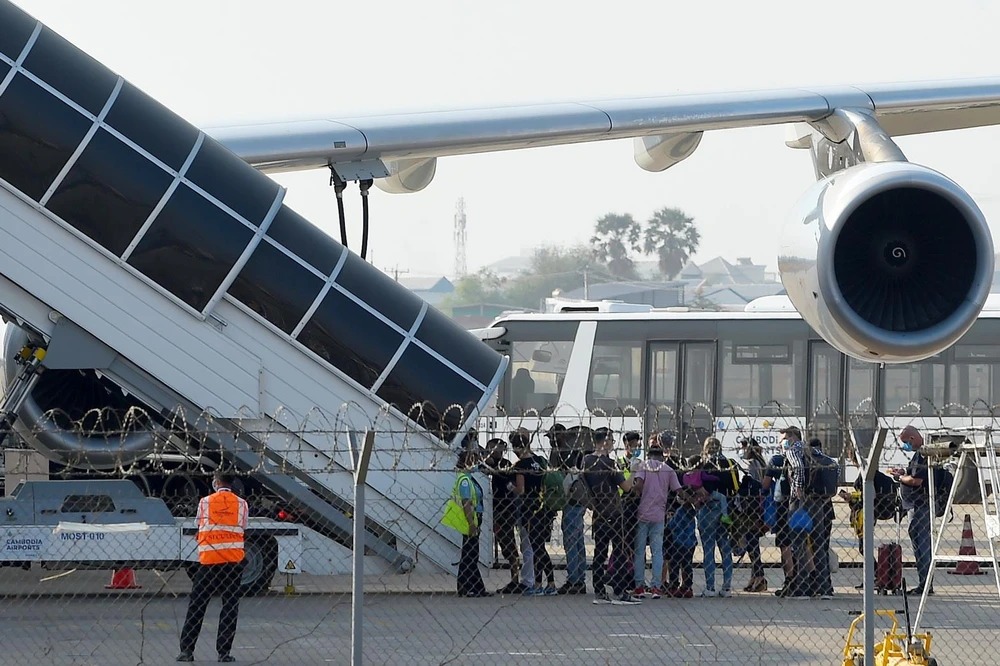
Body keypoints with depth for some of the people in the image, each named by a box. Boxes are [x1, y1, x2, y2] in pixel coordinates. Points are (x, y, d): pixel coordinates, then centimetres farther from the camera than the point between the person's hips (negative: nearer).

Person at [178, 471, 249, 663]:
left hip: (208, 559, 0)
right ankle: (224, 651, -1)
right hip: (234, 559, 0)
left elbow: (199, 526, 7)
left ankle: (187, 649, 2)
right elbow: (243, 528, 9)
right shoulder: (241, 503, 3)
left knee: (196, 605, 6)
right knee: (230, 605, 4)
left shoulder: (205, 502, 2)